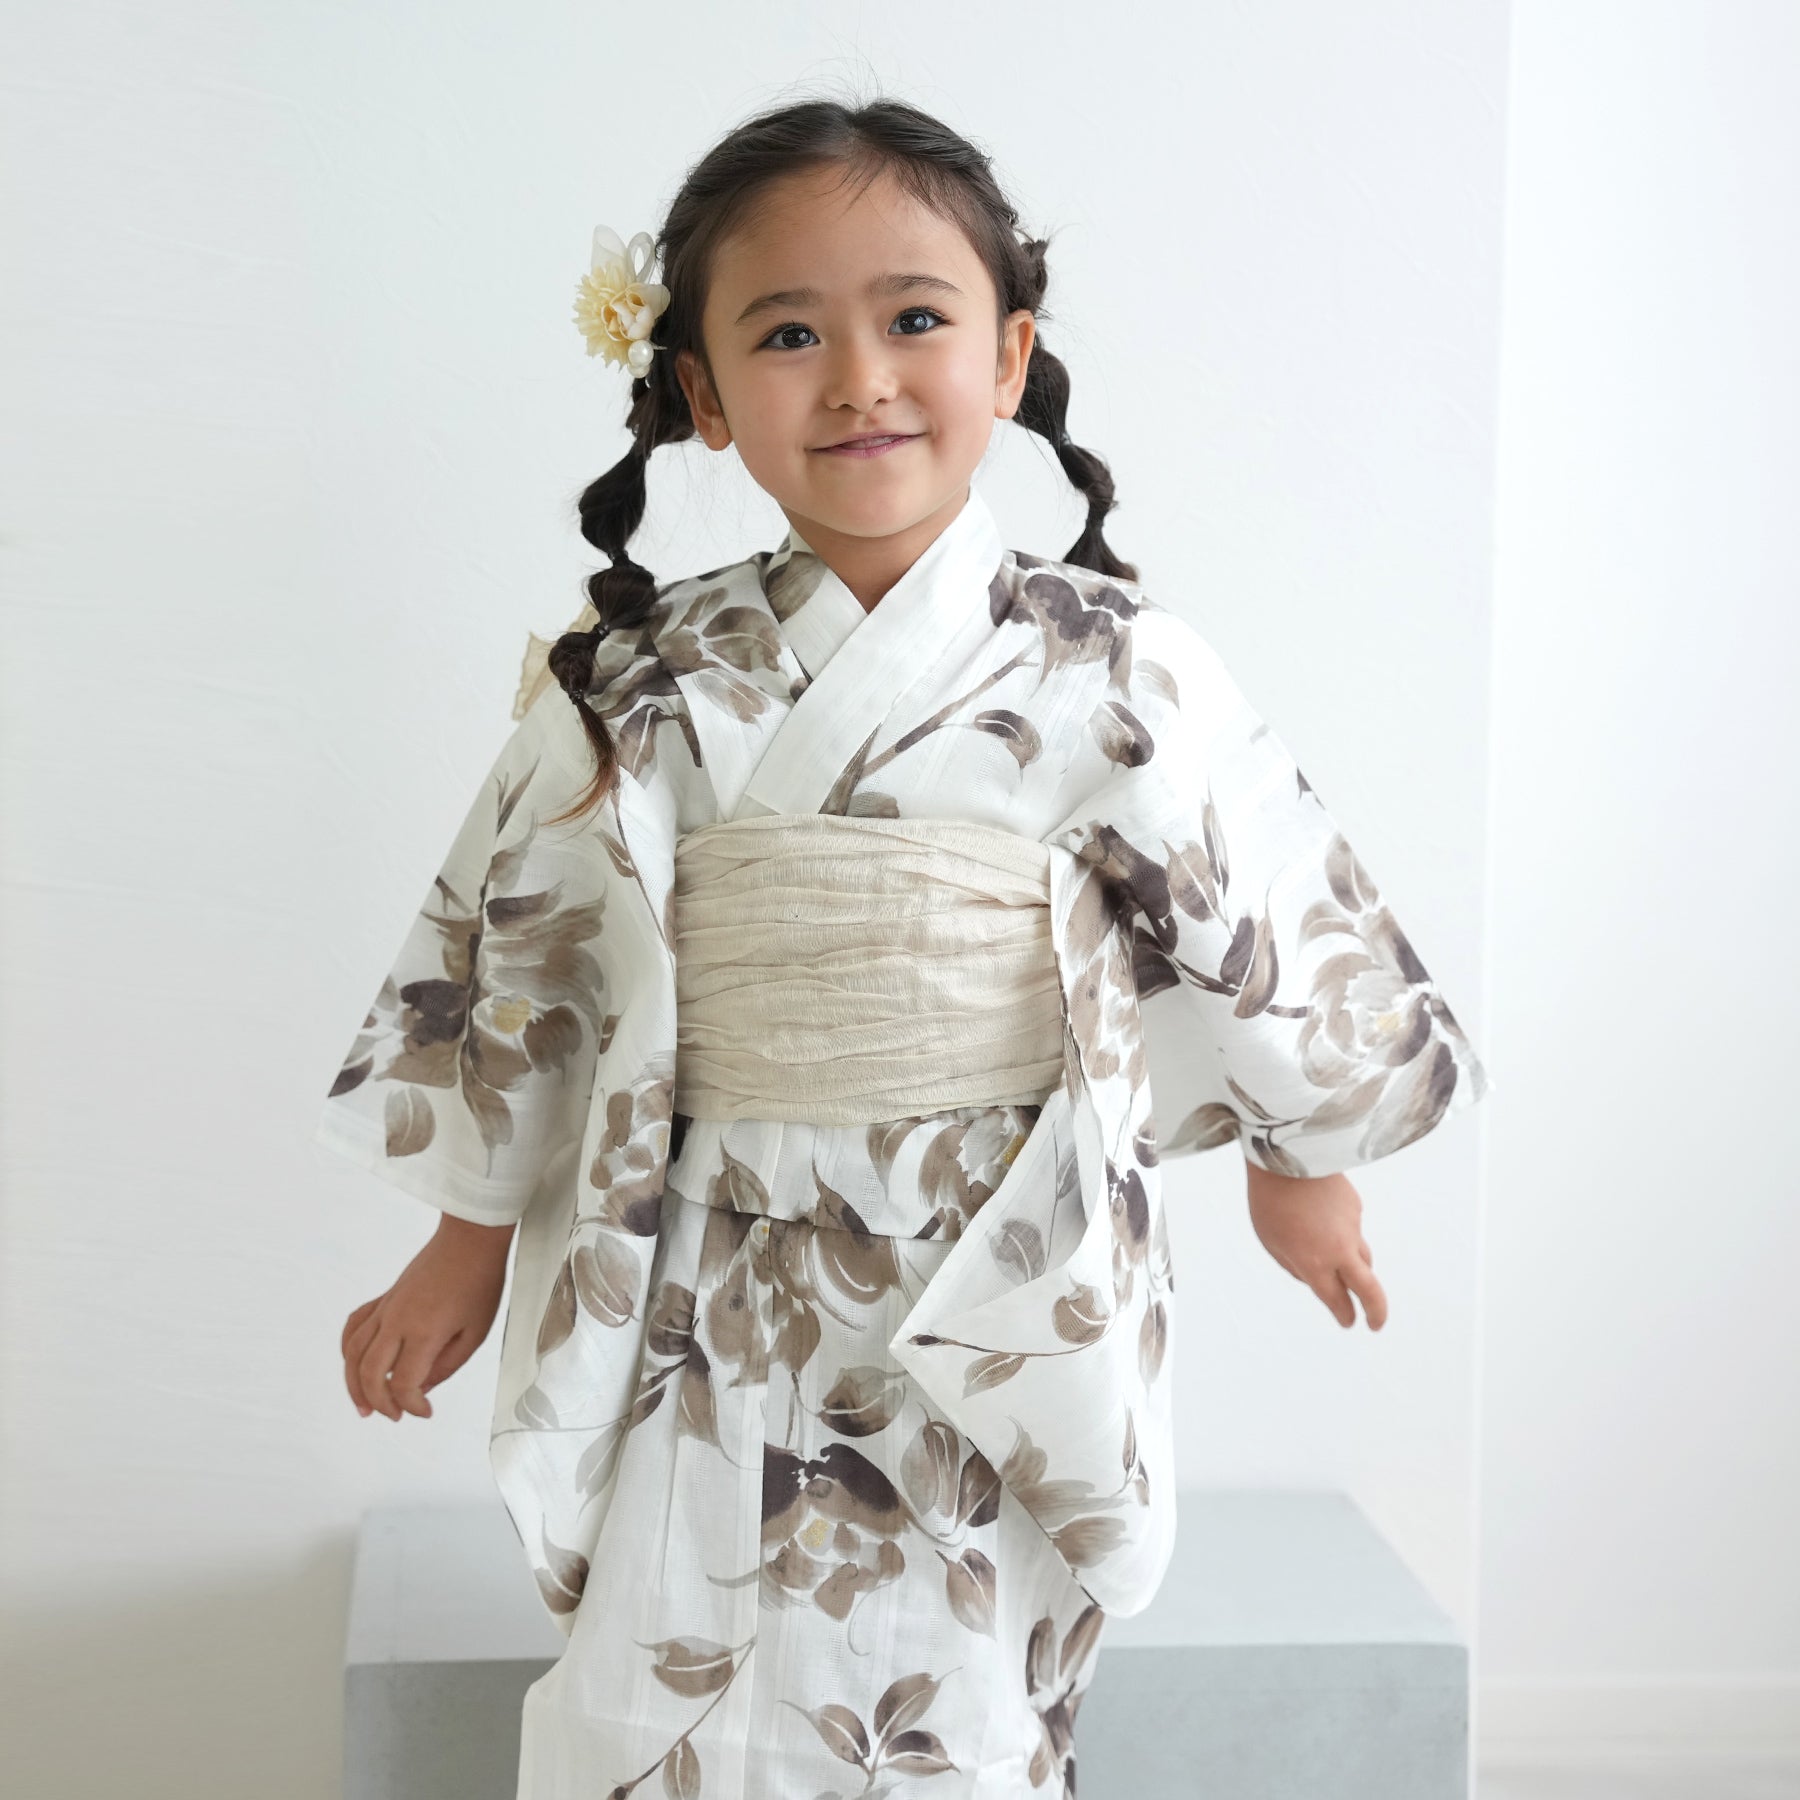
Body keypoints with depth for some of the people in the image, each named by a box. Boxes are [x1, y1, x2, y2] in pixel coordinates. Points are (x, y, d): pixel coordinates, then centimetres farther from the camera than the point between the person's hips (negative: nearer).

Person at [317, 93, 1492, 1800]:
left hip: (1007, 1323, -1)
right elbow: (516, 971, 6)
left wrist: (1302, 1168, 14)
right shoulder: (640, 684, -3)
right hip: (712, 1337, 2)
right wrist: (462, 1260, 13)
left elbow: (1266, 923, 4)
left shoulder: (1112, 671, -7)